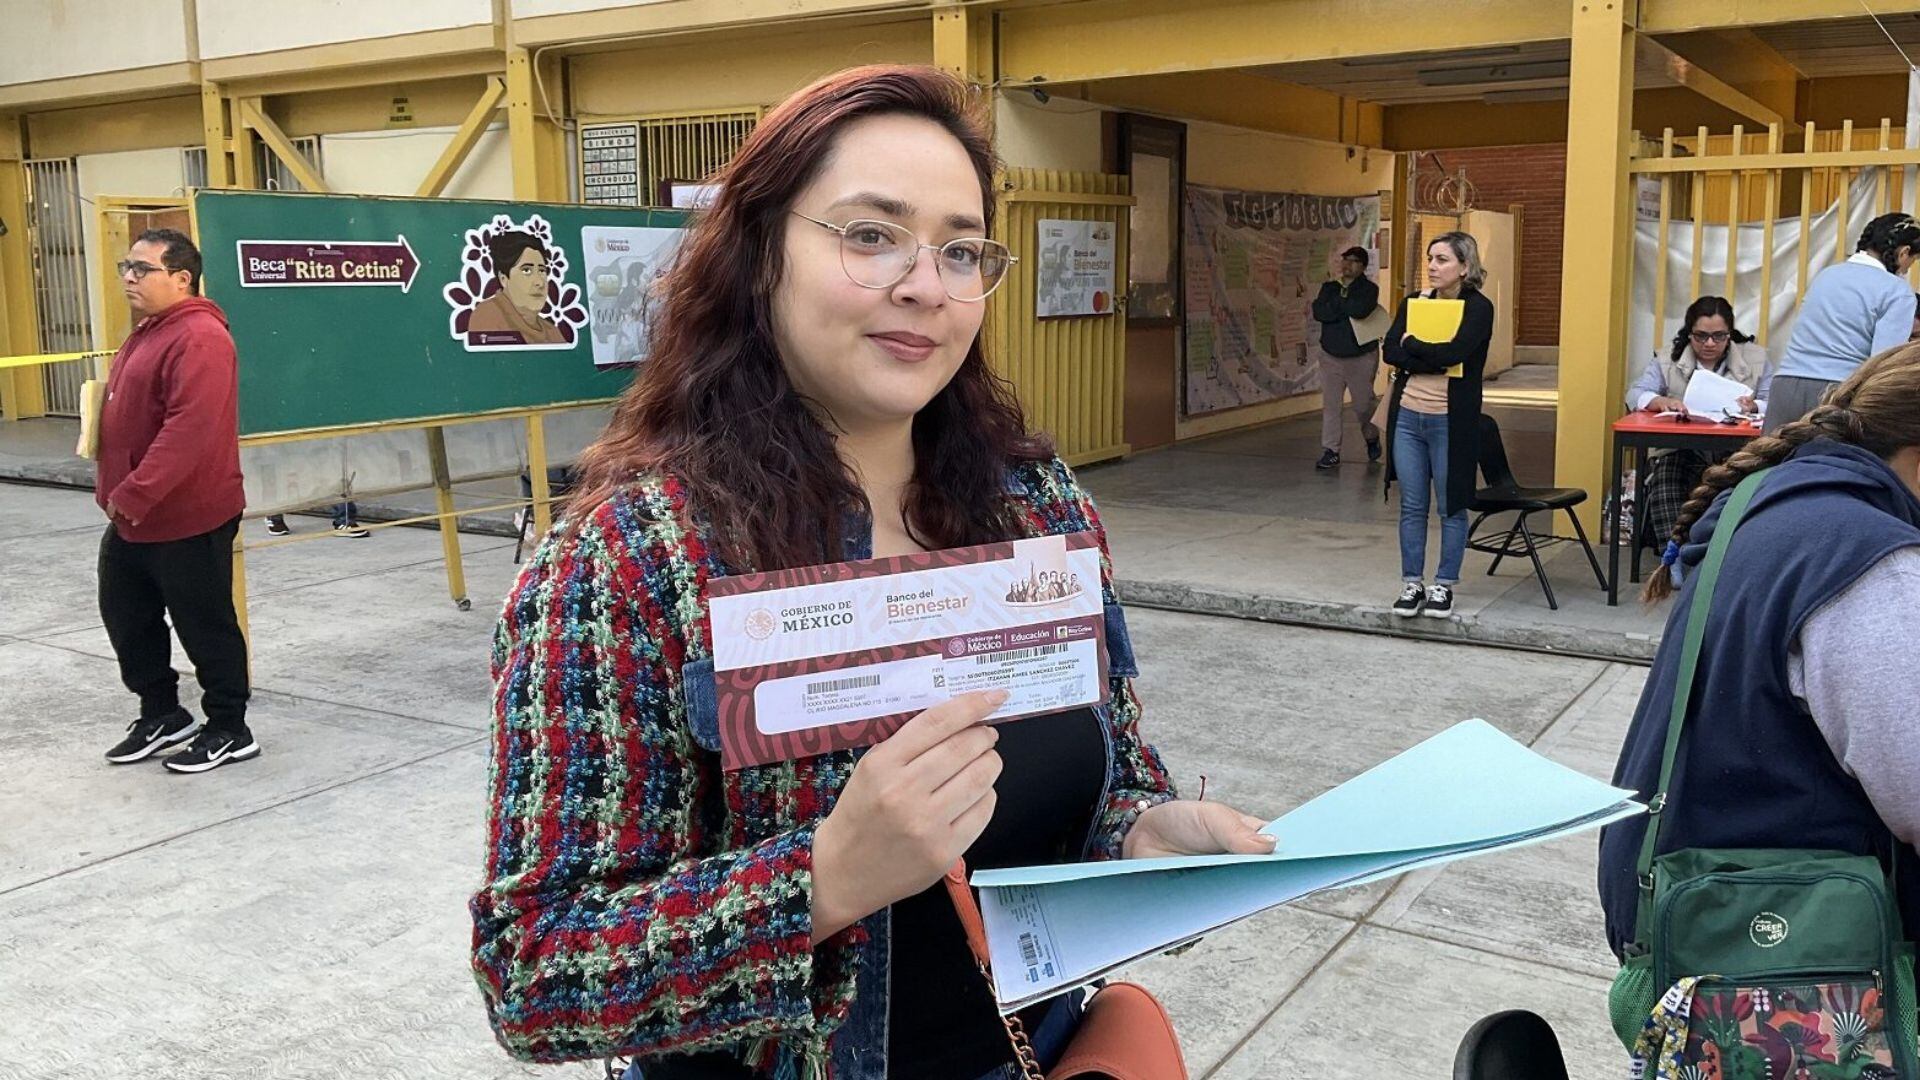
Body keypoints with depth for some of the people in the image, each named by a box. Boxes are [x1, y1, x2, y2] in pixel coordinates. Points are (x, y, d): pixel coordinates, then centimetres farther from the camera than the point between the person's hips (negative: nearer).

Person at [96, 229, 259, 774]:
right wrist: (115, 492, 14)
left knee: (205, 626, 2)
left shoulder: (199, 338, -20)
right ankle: (161, 713, 34)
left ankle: (229, 731, 16)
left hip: (188, 518, -10)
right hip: (133, 518, 10)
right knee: (126, 615, 19)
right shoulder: (147, 332, 14)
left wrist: (134, 494, -28)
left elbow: (190, 429, -29)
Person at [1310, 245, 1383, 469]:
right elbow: (1319, 312, -11)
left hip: (1361, 357, -3)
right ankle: (1331, 451, 8)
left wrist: (1336, 303, -11)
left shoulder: (1369, 289, -5)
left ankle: (1372, 438, 32)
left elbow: (1361, 310, -26)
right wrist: (1348, 308, -16)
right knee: (1330, 404, 2)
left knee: (1363, 404, 4)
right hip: (1330, 356, 3)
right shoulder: (1329, 287, 6)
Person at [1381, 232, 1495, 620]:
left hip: (1450, 422, -4)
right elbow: (1391, 351, -4)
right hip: (1408, 416, 4)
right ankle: (1412, 584, 18)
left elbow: (1454, 352, -22)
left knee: (1450, 508, 7)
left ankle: (1444, 585, 18)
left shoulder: (1478, 307, -6)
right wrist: (1434, 361, -16)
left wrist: (1412, 345, -7)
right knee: (1412, 507, 9)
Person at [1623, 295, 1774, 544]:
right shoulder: (1667, 362, 11)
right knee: (1665, 477, -33)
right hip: (1681, 452, 0)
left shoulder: (1755, 358, 12)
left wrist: (1755, 407, -21)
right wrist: (1662, 402, -26)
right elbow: (1635, 395, -3)